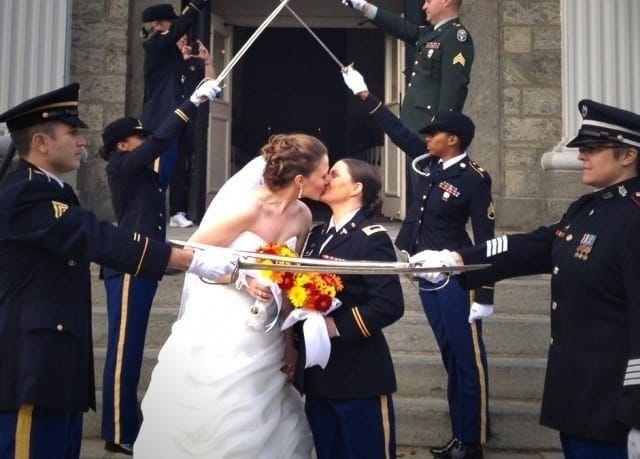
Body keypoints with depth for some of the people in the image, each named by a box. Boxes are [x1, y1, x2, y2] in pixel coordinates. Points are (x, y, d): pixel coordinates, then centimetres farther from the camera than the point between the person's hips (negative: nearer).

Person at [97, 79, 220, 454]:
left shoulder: (141, 169, 16)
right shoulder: (122, 166, -7)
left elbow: (168, 143, 15)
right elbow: (161, 139, -16)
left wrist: (199, 100, 10)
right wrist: (194, 101, -13)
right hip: (129, 267, -9)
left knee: (132, 347, 13)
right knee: (124, 348, -5)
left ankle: (127, 425, 22)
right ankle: (118, 433, 2)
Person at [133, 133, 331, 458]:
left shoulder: (302, 216, -1)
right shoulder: (248, 206, -21)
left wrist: (290, 339, 11)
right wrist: (243, 278, -24)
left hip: (265, 342, 6)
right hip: (219, 334, -6)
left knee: (264, 431, 14)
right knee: (210, 426, 6)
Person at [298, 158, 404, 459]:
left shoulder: (371, 238, -11)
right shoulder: (317, 235, 12)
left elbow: (390, 304, -19)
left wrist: (339, 327, -22)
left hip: (358, 376, -7)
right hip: (317, 372, 7)